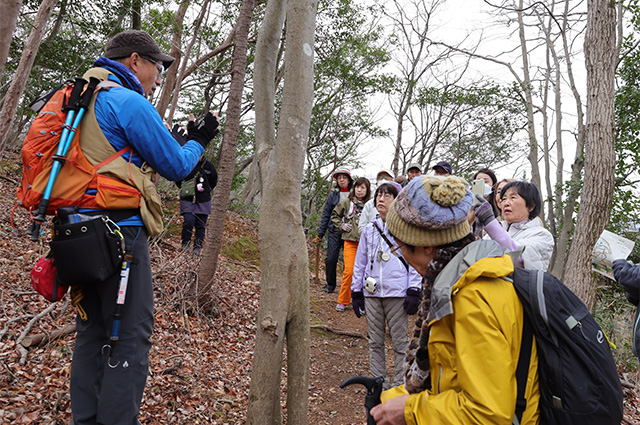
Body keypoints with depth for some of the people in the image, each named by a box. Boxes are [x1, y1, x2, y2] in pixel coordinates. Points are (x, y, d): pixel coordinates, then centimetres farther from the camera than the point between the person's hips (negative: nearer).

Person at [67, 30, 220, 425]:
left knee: (93, 331, 15)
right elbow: (176, 166, -6)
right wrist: (198, 141, 15)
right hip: (119, 230, -9)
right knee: (131, 336, -4)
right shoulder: (130, 102, -9)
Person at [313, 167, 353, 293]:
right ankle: (330, 285, 16)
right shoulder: (333, 195, 10)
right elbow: (326, 215, 11)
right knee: (331, 259, -1)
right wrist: (320, 234, 8)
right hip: (334, 232, 2)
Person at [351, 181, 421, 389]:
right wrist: (356, 292, 12)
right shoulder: (369, 230, 11)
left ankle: (400, 385, 18)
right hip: (371, 292, 4)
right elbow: (360, 262, 15)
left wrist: (414, 292, -7)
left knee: (400, 341, 4)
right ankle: (379, 383, 24)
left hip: (397, 293, -4)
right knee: (375, 341, 11)